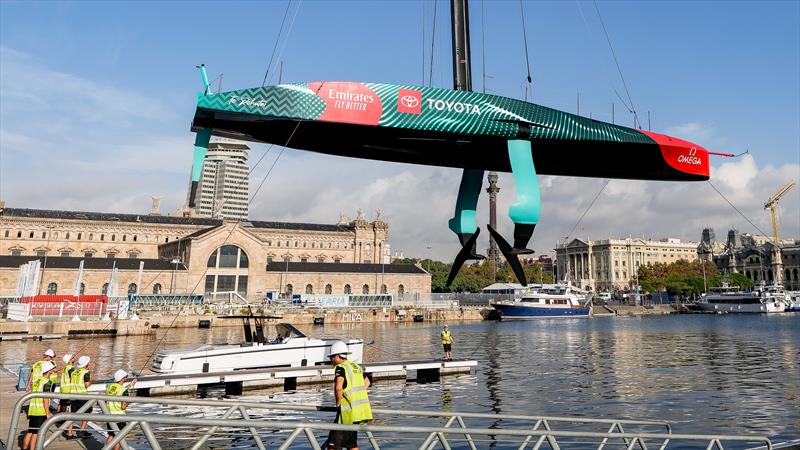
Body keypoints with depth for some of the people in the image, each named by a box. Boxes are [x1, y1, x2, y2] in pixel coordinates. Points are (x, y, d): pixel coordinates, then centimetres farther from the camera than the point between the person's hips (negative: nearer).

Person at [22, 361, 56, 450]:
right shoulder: (46, 382, -14)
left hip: (32, 409, 7)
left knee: (30, 432, 16)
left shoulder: (36, 379, 10)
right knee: (36, 433, 0)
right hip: (41, 411, -7)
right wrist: (48, 413, -13)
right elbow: (45, 399, -17)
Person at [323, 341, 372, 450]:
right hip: (362, 410, 8)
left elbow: (338, 387, -28)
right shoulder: (356, 366, 14)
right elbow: (367, 382, 30)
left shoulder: (340, 367, -11)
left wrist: (338, 403, -12)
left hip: (348, 411, -8)